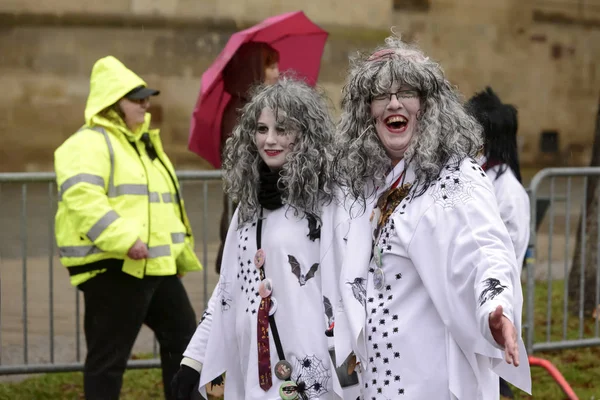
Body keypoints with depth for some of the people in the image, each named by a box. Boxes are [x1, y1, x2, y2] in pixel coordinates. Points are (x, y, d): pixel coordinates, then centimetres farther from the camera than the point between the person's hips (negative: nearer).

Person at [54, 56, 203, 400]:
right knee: (109, 356, -3)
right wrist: (124, 239, -32)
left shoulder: (144, 142, 22)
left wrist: (184, 254, 29)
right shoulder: (91, 143, -9)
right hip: (113, 267, -10)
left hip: (158, 267, 10)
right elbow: (81, 196, -26)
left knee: (183, 337, 14)